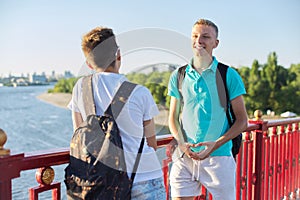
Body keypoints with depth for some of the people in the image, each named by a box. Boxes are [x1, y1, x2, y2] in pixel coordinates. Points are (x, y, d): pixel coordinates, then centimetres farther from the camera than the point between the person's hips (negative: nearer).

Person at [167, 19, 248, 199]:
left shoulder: (229, 75, -2)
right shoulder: (178, 76, 6)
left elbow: (242, 120, -1)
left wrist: (215, 144, -14)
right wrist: (181, 143, -6)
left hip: (219, 157, -2)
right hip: (184, 158, 2)